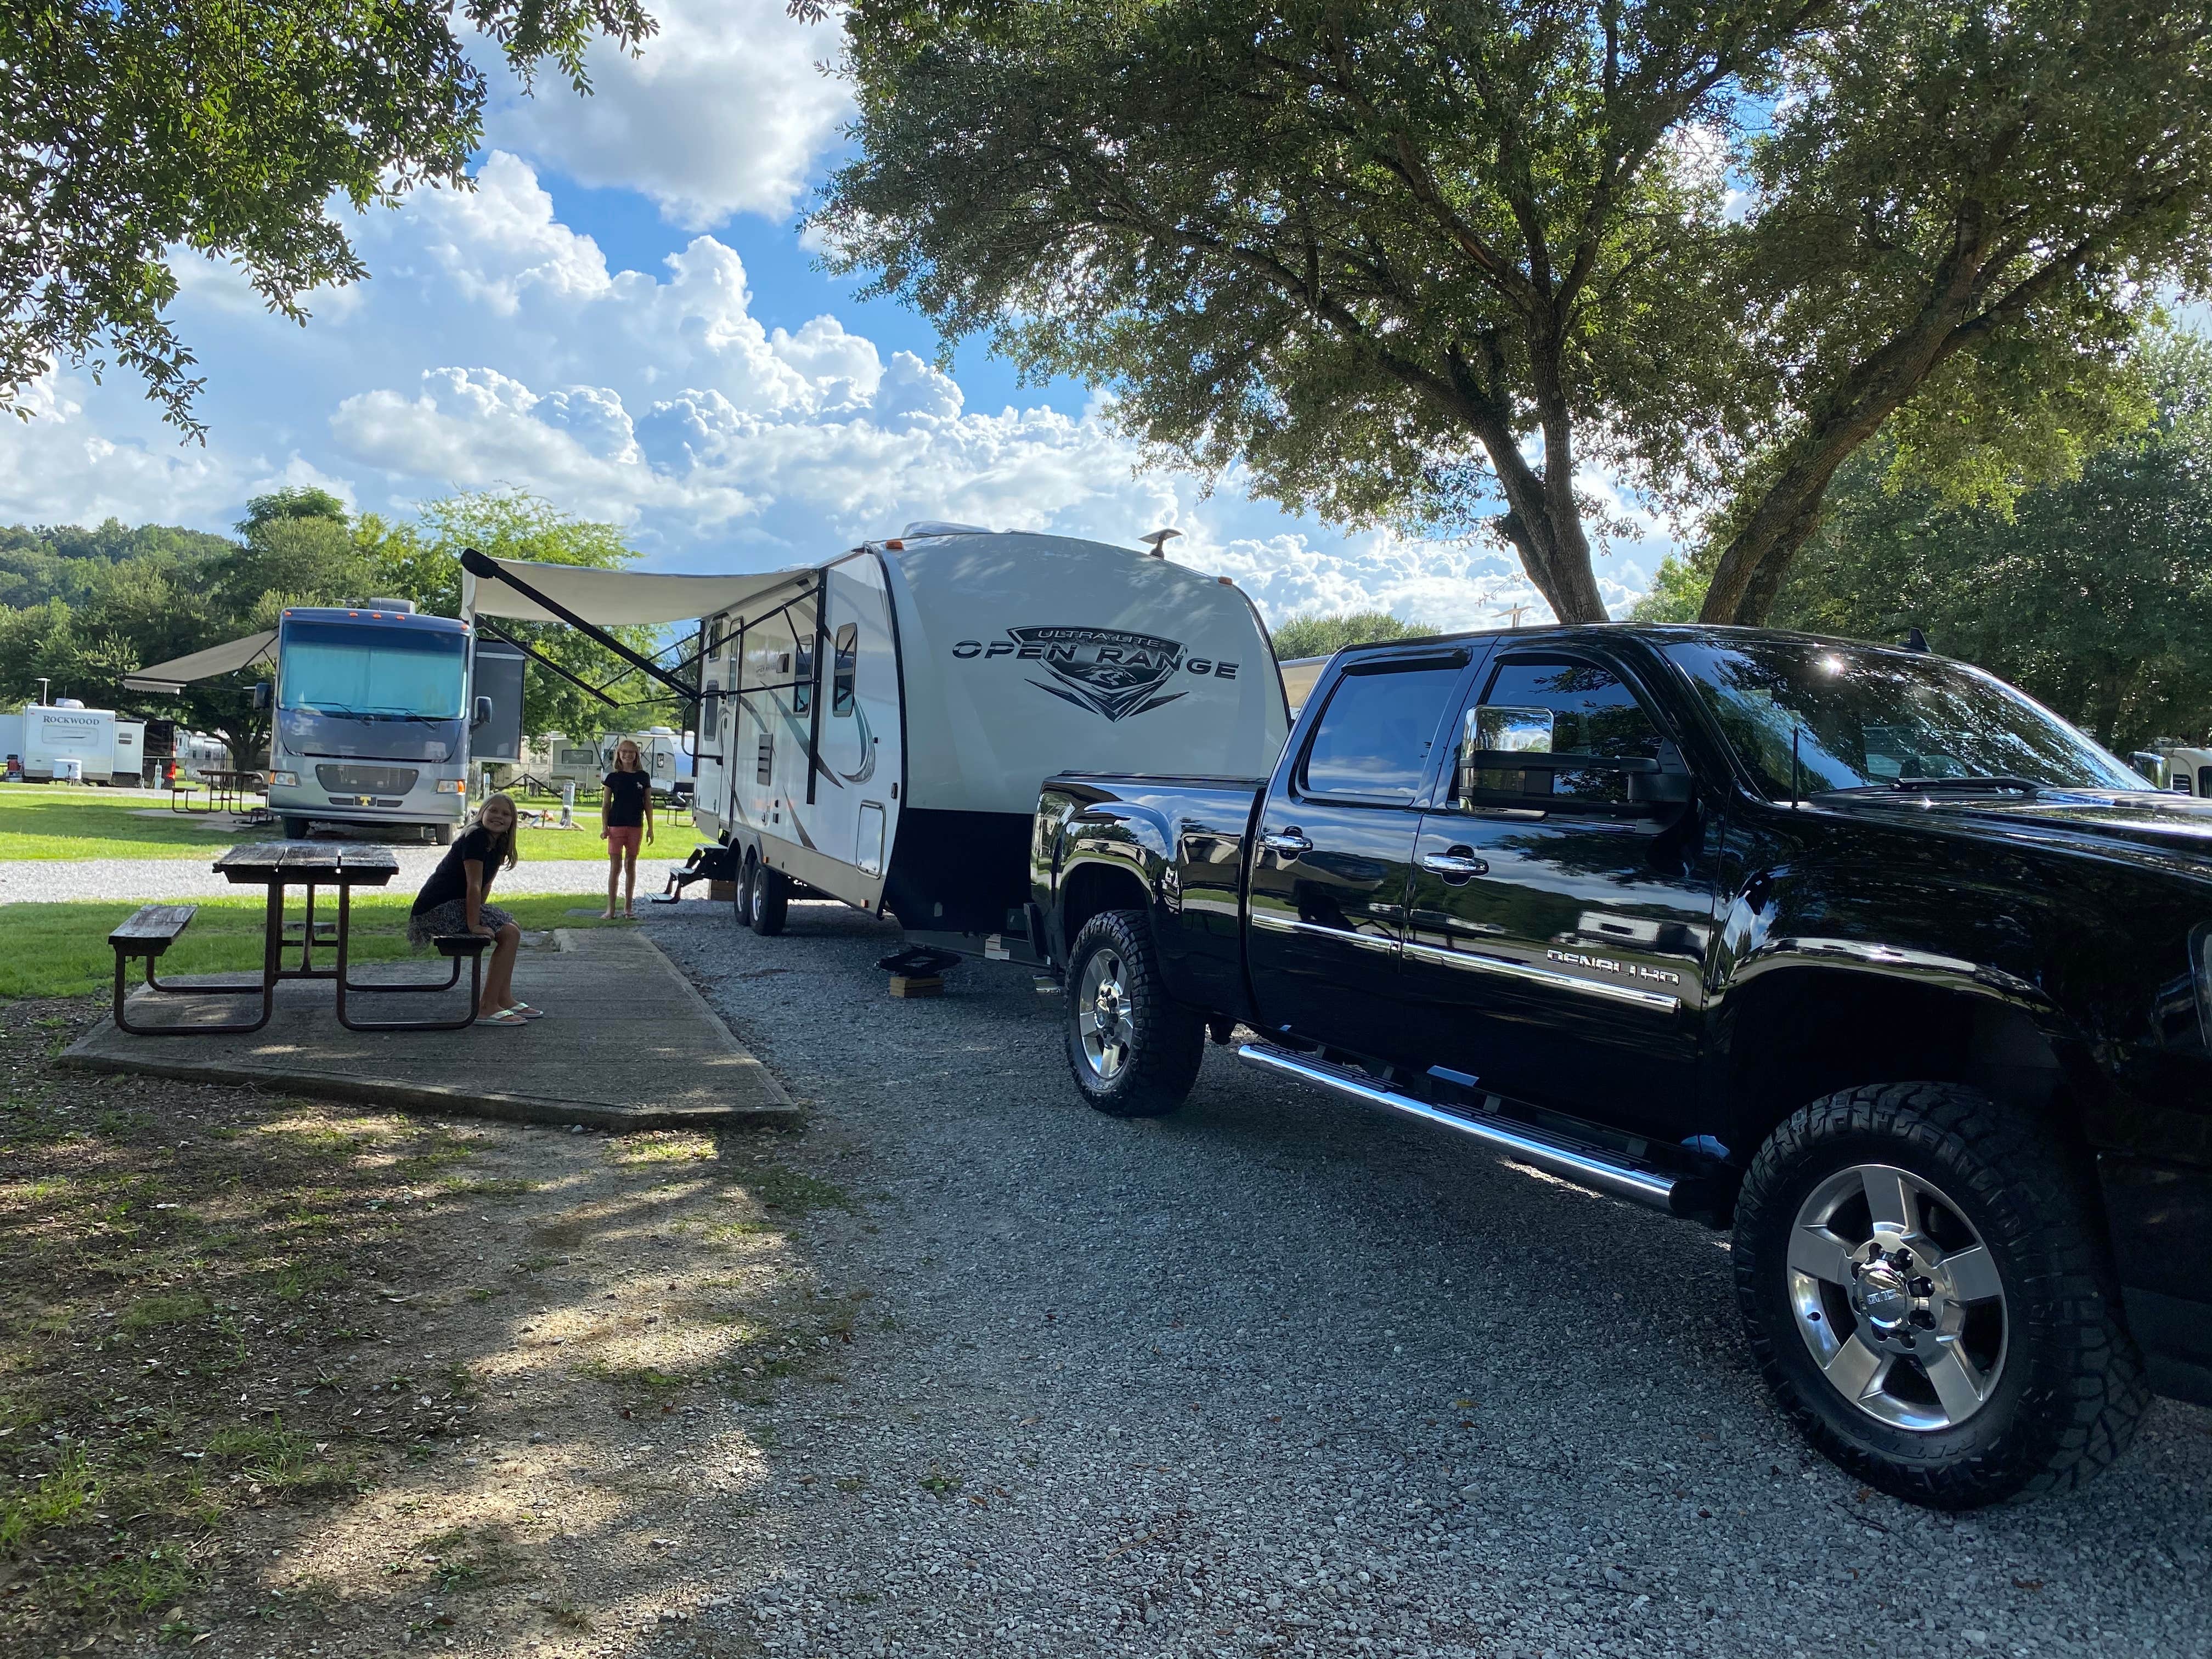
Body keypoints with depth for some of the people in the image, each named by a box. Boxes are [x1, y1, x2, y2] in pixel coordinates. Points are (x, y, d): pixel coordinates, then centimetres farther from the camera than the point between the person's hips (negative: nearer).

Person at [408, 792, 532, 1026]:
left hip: (453, 905, 10)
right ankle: (487, 1008, -16)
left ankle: (504, 1000, 17)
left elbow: (485, 886, 14)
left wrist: (478, 913, 3)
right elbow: (474, 886, -20)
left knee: (511, 927, 15)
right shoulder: (476, 837, -16)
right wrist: (474, 924, -21)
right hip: (436, 910, -10)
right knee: (509, 934, -15)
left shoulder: (497, 844, 13)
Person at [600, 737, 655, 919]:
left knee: (631, 866, 8)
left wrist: (650, 828, 4)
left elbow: (648, 804, 8)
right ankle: (611, 909, 2)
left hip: (635, 827, 1)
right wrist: (604, 827, -6)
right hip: (616, 826, -1)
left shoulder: (643, 777, 5)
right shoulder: (613, 778, 2)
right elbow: (605, 805, 3)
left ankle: (628, 907, 17)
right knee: (615, 867, -2)